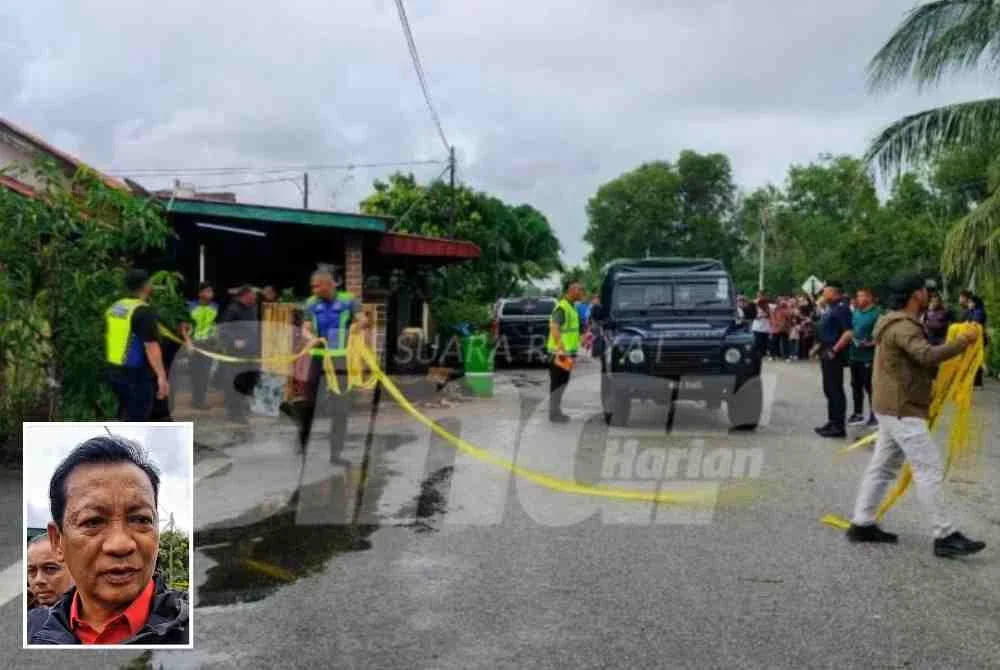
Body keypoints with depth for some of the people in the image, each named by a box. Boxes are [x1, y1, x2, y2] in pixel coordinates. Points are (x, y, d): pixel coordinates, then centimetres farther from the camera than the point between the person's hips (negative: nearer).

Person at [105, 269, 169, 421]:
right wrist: (161, 376, -25)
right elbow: (151, 346, -24)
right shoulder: (144, 311, -18)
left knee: (126, 416, 20)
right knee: (135, 419, -2)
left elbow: (108, 338, 18)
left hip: (115, 371, 9)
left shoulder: (114, 307, 10)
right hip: (136, 374, -9)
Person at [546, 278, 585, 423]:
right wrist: (561, 348, -38)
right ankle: (554, 414, 3)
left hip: (566, 352, 10)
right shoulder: (562, 308, -17)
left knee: (562, 383, 15)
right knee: (558, 383, -4)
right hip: (560, 353, -10)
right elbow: (554, 327, -31)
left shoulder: (570, 307, 14)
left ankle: (556, 412, 24)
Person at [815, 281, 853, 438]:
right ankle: (832, 422, 22)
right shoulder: (830, 308, 15)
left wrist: (834, 350, -22)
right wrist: (821, 347, 17)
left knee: (835, 390, -7)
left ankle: (839, 426, -3)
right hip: (826, 353, 10)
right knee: (829, 389, 14)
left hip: (834, 354, -10)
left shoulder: (842, 308, -14)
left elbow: (848, 333, -22)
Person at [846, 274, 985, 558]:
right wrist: (961, 343, -24)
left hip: (895, 408, 11)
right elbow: (927, 356, -33)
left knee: (882, 467, 13)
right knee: (929, 470, -8)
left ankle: (862, 524, 18)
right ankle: (945, 536, -5)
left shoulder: (899, 324, 17)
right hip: (902, 410, -11)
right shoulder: (903, 327, -18)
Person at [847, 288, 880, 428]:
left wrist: (870, 343, -24)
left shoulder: (876, 313, -12)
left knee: (870, 387, -1)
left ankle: (874, 416, 9)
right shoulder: (855, 312, 10)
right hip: (855, 355, 8)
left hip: (868, 357, -8)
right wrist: (851, 339, 5)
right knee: (856, 385, 14)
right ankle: (858, 414, 25)